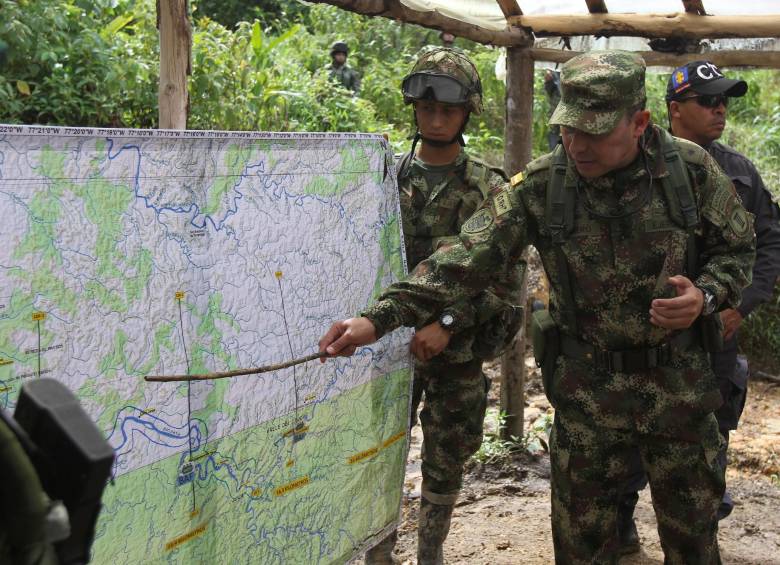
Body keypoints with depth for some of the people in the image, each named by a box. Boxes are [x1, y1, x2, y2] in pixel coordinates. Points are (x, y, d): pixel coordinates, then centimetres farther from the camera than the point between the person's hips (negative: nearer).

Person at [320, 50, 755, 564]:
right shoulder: (541, 185, -12)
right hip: (586, 390, 0)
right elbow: (467, 258, -17)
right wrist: (379, 318, -27)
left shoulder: (692, 169, -11)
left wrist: (706, 297, -19)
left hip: (680, 383, 0)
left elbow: (738, 248, 3)